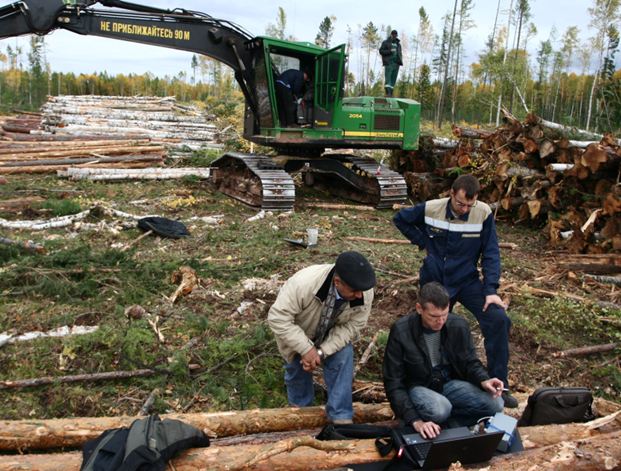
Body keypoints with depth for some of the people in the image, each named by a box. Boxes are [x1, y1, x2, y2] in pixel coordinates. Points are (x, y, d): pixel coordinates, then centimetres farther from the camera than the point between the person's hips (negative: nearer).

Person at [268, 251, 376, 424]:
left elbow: (352, 326, -23)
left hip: (331, 334, 2)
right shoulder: (304, 282, -44)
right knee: (298, 367, 9)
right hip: (297, 332, -1)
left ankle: (341, 418, -4)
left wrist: (322, 352, -33)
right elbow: (277, 318, -38)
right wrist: (306, 349, -38)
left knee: (343, 358, -18)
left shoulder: (365, 294, -33)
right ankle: (300, 408, 40)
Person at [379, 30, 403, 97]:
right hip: (388, 63, -5)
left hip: (396, 63, 5)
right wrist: (390, 51, -15)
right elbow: (381, 51, -4)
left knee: (393, 79, 0)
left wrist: (400, 61, 8)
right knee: (388, 78, -15)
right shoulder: (385, 42, 5)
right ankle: (388, 93, -24)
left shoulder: (398, 43, 20)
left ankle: (390, 94, 1)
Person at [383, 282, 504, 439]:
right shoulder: (401, 331, -19)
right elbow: (393, 383, -17)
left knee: (495, 403, -19)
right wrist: (415, 421, -28)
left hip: (449, 382, 4)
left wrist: (483, 380, -18)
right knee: (439, 410, -37)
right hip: (418, 387, -4)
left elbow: (470, 362, 6)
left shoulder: (459, 325, -9)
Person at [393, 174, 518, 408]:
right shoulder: (430, 209, -11)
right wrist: (423, 242, -4)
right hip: (435, 281, 1)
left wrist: (491, 290, -19)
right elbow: (400, 219, 7)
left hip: (467, 281, 0)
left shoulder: (483, 213, -13)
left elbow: (491, 253, -10)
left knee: (498, 320, -19)